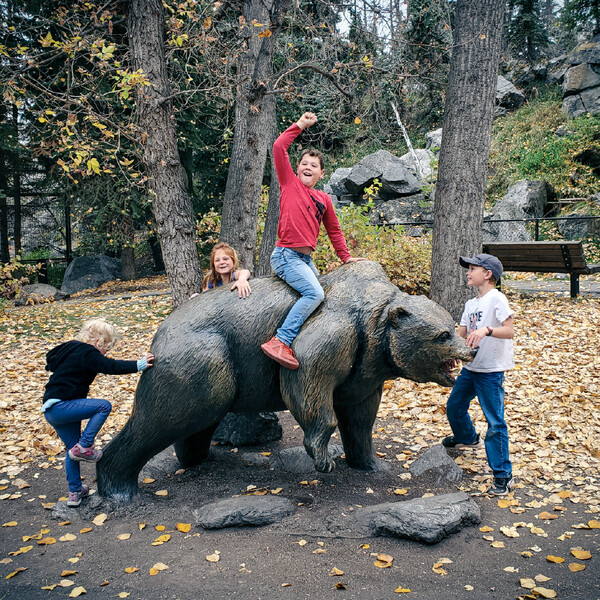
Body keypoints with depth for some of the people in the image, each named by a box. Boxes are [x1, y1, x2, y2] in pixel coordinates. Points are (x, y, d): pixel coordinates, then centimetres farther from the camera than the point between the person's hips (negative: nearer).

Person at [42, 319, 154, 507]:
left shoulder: (73, 349, 16)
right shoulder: (86, 353, -13)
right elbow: (111, 366, -19)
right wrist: (138, 365, -18)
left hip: (52, 410, 10)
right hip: (61, 406, -10)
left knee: (73, 450, 17)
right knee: (104, 406, -12)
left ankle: (75, 492, 24)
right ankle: (84, 447, -8)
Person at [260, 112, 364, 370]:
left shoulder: (324, 199, 15)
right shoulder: (290, 183, 4)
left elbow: (334, 230, 25)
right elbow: (278, 148, -5)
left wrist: (346, 257, 24)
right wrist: (300, 126, 0)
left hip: (306, 259, 7)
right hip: (286, 255, -7)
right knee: (314, 293, -24)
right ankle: (280, 342, -25)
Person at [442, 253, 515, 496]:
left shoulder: (496, 298, -14)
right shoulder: (471, 303, 11)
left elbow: (509, 331, -24)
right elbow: (461, 334, 12)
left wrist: (486, 330, -39)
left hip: (491, 371, -8)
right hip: (470, 366, 8)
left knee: (495, 422, -6)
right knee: (454, 407, 22)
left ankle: (503, 476, 4)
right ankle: (468, 437, 51)